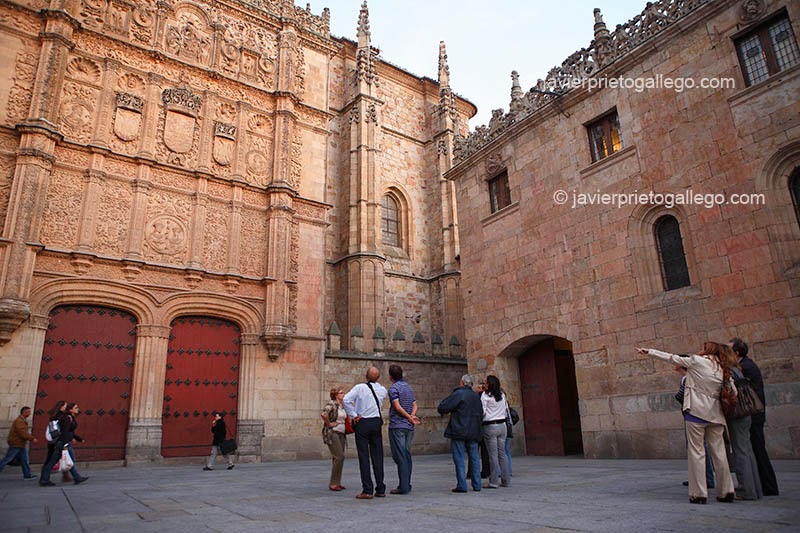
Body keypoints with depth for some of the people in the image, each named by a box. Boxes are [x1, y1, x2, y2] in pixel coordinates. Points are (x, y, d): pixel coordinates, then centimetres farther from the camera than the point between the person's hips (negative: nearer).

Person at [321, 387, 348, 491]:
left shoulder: (343, 406, 14)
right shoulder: (331, 404, -11)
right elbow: (323, 414, -30)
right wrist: (329, 423, -19)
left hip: (341, 434, 8)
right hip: (332, 433, -8)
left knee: (338, 458, 9)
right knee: (339, 457, -14)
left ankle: (337, 483, 17)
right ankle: (333, 483, -6)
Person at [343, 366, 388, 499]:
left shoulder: (360, 387, -8)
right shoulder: (382, 390, 5)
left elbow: (346, 400, -18)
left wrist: (353, 415, -10)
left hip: (362, 423, -4)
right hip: (377, 423, 4)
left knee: (364, 457, -1)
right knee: (378, 457, 9)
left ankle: (367, 491, -1)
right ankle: (380, 489, 13)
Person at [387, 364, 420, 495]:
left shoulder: (393, 388, -8)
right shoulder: (409, 387, 16)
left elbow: (397, 407, -16)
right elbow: (415, 405, 10)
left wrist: (410, 418, -10)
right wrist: (412, 416, -5)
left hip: (397, 426, -7)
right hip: (409, 427, 7)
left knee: (400, 457, -5)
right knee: (407, 456, 11)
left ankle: (403, 486, -5)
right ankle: (407, 485, 14)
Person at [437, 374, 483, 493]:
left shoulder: (457, 394, -12)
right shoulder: (476, 396, 10)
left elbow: (442, 408, -14)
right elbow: (481, 414, 19)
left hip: (459, 431, -6)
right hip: (473, 432, 6)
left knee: (459, 459, 0)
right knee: (474, 458, 12)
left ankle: (462, 485, -1)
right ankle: (477, 485, 15)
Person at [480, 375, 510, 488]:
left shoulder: (485, 395, -10)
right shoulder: (502, 395, 9)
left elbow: (482, 412, -11)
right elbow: (506, 410, 15)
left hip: (490, 426, -6)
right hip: (502, 425, 6)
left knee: (493, 454, -3)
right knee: (502, 453, 10)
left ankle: (493, 482, 0)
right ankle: (506, 480, 13)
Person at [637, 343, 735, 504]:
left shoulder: (696, 361, -5)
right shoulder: (722, 369, 9)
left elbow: (671, 358, 1)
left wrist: (648, 351, 9)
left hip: (696, 412, -5)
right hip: (715, 414, 5)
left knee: (697, 452, -1)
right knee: (719, 452, 10)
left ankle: (699, 493, 0)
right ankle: (726, 491, 15)